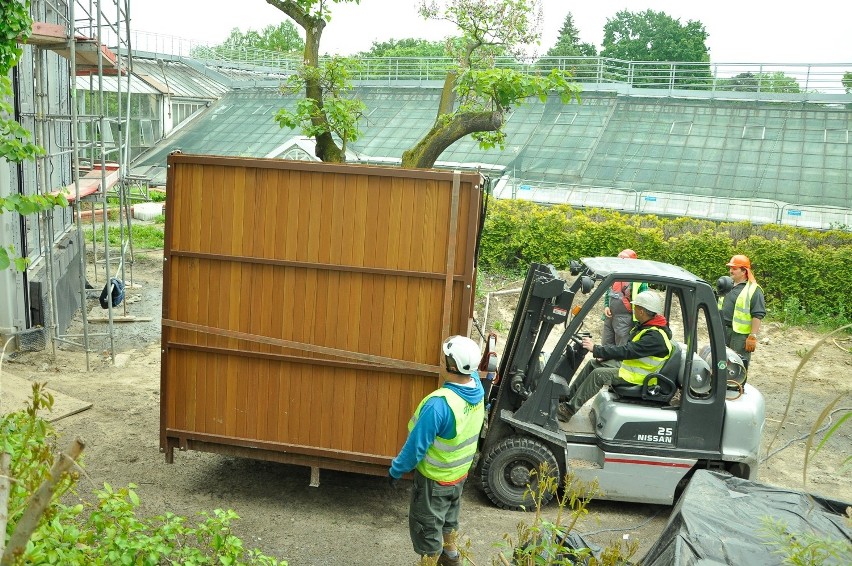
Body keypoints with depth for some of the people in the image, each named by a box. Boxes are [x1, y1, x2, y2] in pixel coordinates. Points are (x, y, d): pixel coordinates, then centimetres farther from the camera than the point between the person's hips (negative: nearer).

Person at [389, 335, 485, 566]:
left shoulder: (440, 403, -37)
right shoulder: (477, 387, -16)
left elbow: (417, 445, -27)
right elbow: (470, 369, 11)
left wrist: (396, 470, -12)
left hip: (435, 479, -8)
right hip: (459, 472, 8)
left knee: (426, 528, 15)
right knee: (448, 516, 32)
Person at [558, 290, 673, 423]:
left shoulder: (656, 336, -28)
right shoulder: (647, 325, 3)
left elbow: (627, 351, -33)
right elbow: (628, 347, 13)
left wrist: (596, 349, -30)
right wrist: (606, 355, 4)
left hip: (637, 376, -10)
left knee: (598, 374, -21)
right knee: (593, 364, 6)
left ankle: (570, 409, -15)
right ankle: (567, 396, 9)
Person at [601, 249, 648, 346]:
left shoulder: (638, 279, -11)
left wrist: (637, 321, -17)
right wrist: (606, 306, 7)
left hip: (624, 318, -7)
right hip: (609, 316, 7)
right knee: (605, 346, 16)